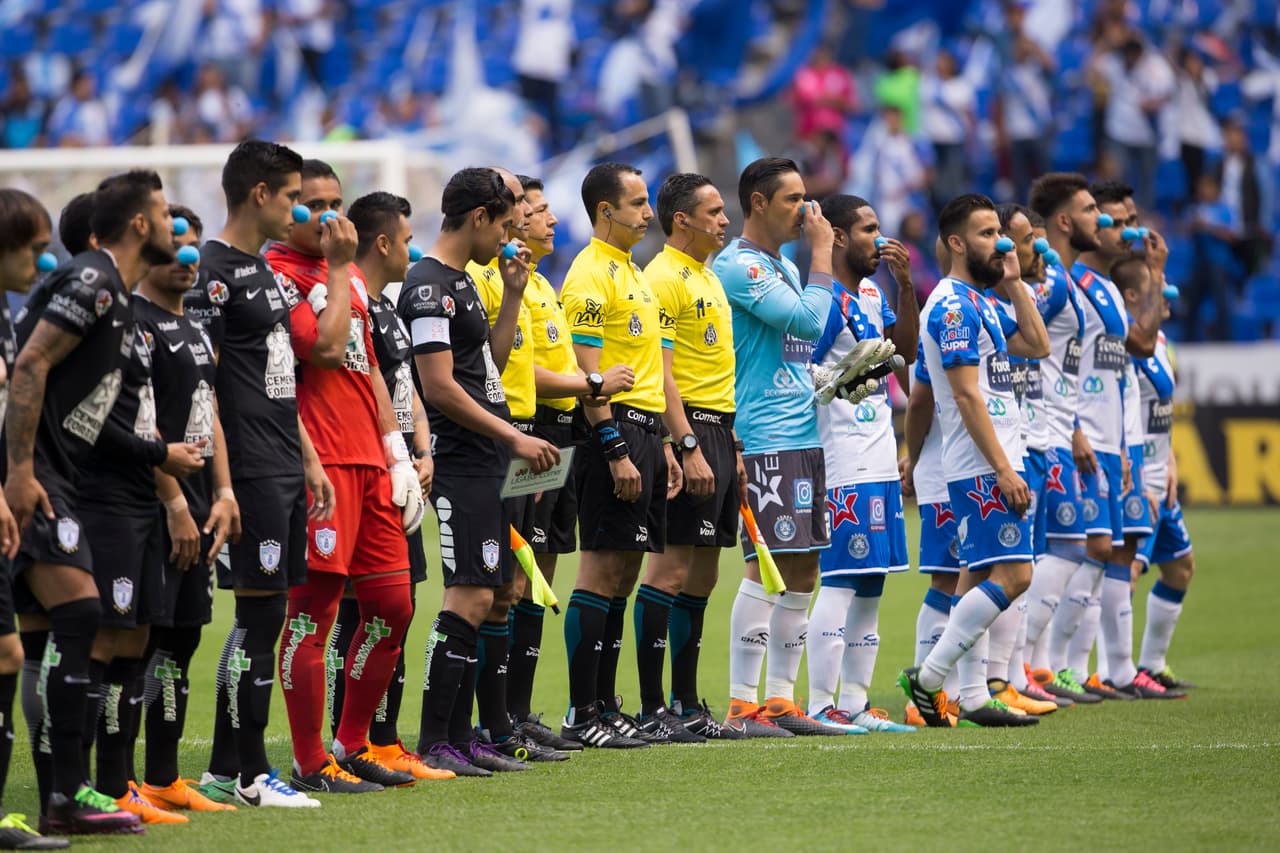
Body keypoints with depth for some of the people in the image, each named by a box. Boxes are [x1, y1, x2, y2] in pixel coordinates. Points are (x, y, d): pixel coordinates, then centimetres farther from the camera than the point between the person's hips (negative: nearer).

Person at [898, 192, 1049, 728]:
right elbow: (967, 396, -19)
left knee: (980, 577, 8)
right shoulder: (953, 306, -14)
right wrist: (1004, 469, -21)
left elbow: (1037, 346, 21)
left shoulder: (978, 303, 17)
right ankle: (928, 678, -12)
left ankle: (972, 698, 9)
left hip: (992, 463, 10)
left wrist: (1013, 281, 14)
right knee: (1012, 575, -14)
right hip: (982, 466, -10)